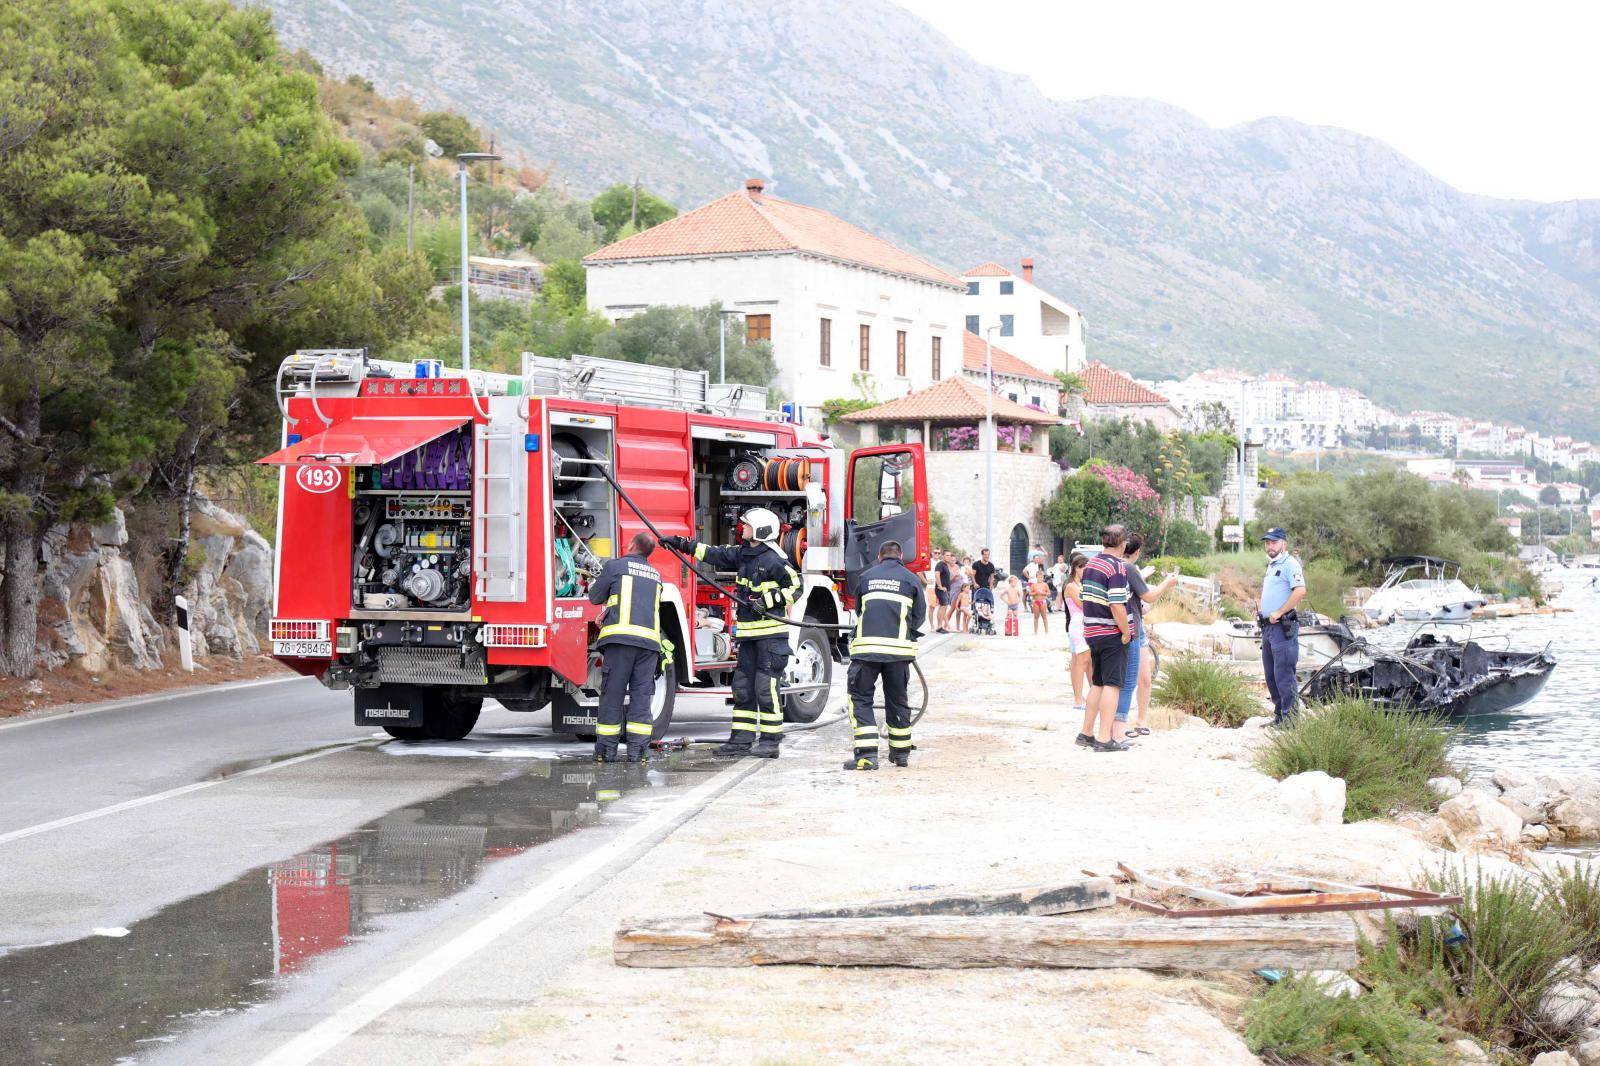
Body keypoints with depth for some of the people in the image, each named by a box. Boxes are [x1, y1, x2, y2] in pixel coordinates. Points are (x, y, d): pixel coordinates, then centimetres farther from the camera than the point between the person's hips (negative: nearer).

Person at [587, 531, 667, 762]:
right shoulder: (655, 575, 23)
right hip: (649, 641, 4)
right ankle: (636, 750, -2)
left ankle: (606, 750, 2)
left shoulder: (615, 566, 6)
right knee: (641, 696, 3)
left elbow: (595, 597, 14)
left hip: (621, 638, -4)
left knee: (612, 694, 0)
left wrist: (594, 584, 36)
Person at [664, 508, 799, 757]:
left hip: (771, 632, -9)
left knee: (766, 687, -8)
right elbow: (716, 555, 20)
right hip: (749, 632, 9)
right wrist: (684, 545, 18)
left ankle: (771, 742, -3)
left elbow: (794, 587, -12)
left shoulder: (774, 559, -13)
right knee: (742, 686, 8)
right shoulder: (742, 554, 11)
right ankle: (741, 740, 12)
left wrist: (768, 601, -19)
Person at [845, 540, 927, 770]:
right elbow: (919, 616, 10)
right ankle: (900, 752, 24)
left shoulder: (866, 576, 13)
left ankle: (867, 754, -9)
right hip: (899, 647, 1)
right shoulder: (911, 579, 10)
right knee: (897, 699, 16)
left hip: (866, 646, -1)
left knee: (860, 698, 4)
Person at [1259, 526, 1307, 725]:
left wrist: (1278, 613, -21)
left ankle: (1290, 718, -9)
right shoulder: (1271, 566, 21)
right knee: (1271, 675, 12)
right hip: (1267, 626, 10)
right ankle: (1279, 716, 18)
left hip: (1283, 626, -10)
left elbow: (1300, 591, -23)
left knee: (1284, 675, -11)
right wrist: (1260, 610, 13)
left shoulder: (1290, 564, -10)